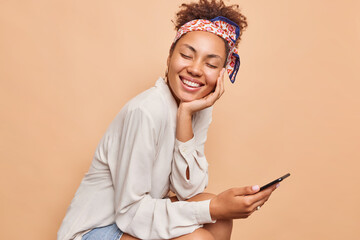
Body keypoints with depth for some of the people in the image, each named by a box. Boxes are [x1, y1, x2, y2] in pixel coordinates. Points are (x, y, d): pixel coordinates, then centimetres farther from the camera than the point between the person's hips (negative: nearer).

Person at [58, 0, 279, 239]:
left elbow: (188, 190, -11)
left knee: (219, 220, -10)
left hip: (137, 214, 7)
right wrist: (213, 208, -29)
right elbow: (131, 212, -23)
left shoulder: (201, 110, -3)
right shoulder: (146, 112, -26)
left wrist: (186, 116, -20)